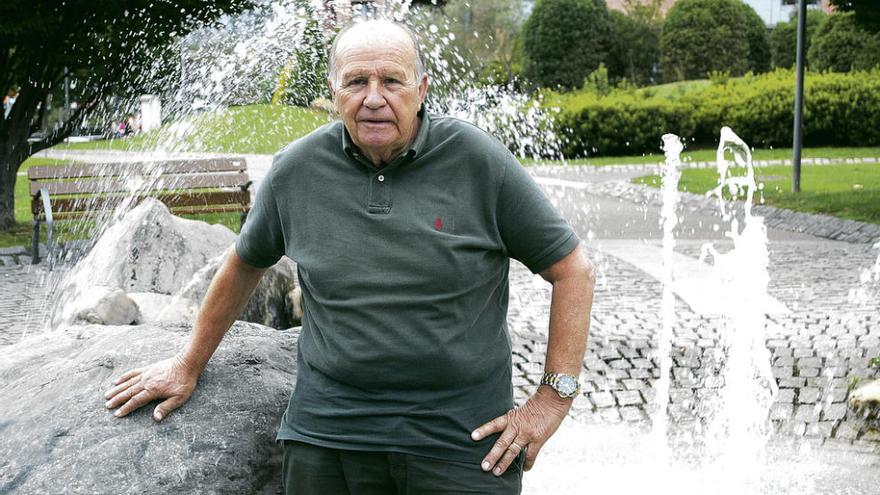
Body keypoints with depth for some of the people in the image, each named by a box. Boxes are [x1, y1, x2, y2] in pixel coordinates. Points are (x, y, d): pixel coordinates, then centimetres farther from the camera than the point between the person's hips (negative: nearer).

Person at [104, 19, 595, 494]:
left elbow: (573, 270, -2)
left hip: (466, 443, -2)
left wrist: (553, 400, -7)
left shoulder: (477, 160, -7)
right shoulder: (297, 169, 0)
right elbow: (244, 264, 17)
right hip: (327, 436, 2)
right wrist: (188, 366, 23)